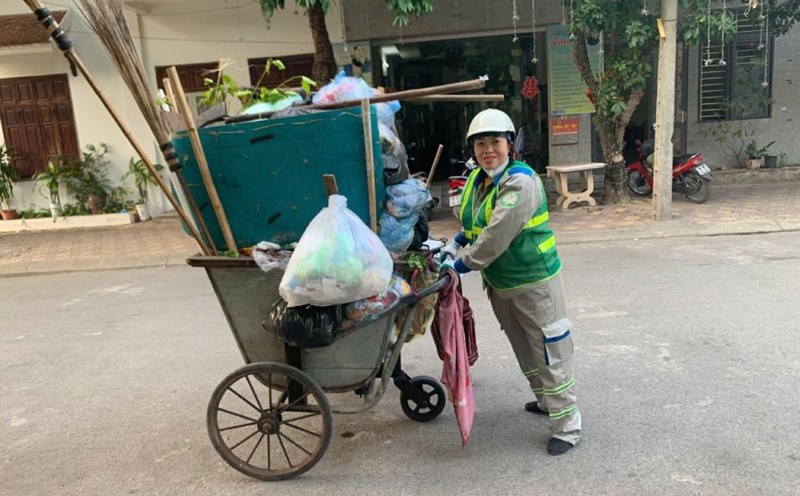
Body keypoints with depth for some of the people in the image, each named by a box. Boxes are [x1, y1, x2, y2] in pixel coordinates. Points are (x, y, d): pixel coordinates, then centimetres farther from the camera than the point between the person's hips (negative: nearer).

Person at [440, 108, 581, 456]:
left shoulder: (521, 182, -23)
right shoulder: (477, 179, 4)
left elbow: (497, 236, -29)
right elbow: (472, 224, 18)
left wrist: (463, 265, -21)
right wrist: (455, 245, 1)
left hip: (534, 280, -9)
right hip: (498, 283, 9)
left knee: (549, 351, 0)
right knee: (523, 348, 22)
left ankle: (567, 425, 12)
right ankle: (546, 400, 42)